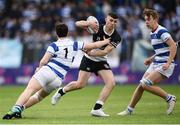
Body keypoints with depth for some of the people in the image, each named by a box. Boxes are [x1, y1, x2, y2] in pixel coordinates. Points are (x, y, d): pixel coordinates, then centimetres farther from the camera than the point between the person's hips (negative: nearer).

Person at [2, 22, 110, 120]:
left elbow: (43, 61, -7)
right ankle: (20, 108, 8)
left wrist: (39, 68, 13)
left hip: (47, 72, -5)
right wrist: (106, 41, 32)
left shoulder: (54, 46, 0)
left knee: (29, 90, -21)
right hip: (58, 80, 5)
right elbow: (94, 45, 17)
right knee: (39, 96, 23)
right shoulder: (75, 45, 11)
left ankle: (16, 109, -43)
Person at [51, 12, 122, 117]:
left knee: (111, 83, -17)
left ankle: (97, 109, -12)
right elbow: (77, 23, -20)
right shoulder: (97, 28, -17)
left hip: (101, 61, 3)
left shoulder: (116, 37, -14)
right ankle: (60, 92, 22)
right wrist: (89, 23, -37)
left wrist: (91, 53, -30)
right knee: (80, 84, -8)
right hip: (88, 60, -3)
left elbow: (105, 52, -21)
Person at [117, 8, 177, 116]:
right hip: (156, 63, 9)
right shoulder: (153, 33, 14)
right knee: (141, 85, 4)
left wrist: (168, 63, -25)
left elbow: (173, 46, -22)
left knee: (146, 84, -19)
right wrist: (151, 59, 15)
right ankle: (129, 110, 12)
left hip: (164, 65, -9)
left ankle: (169, 98, -6)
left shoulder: (162, 31, -15)